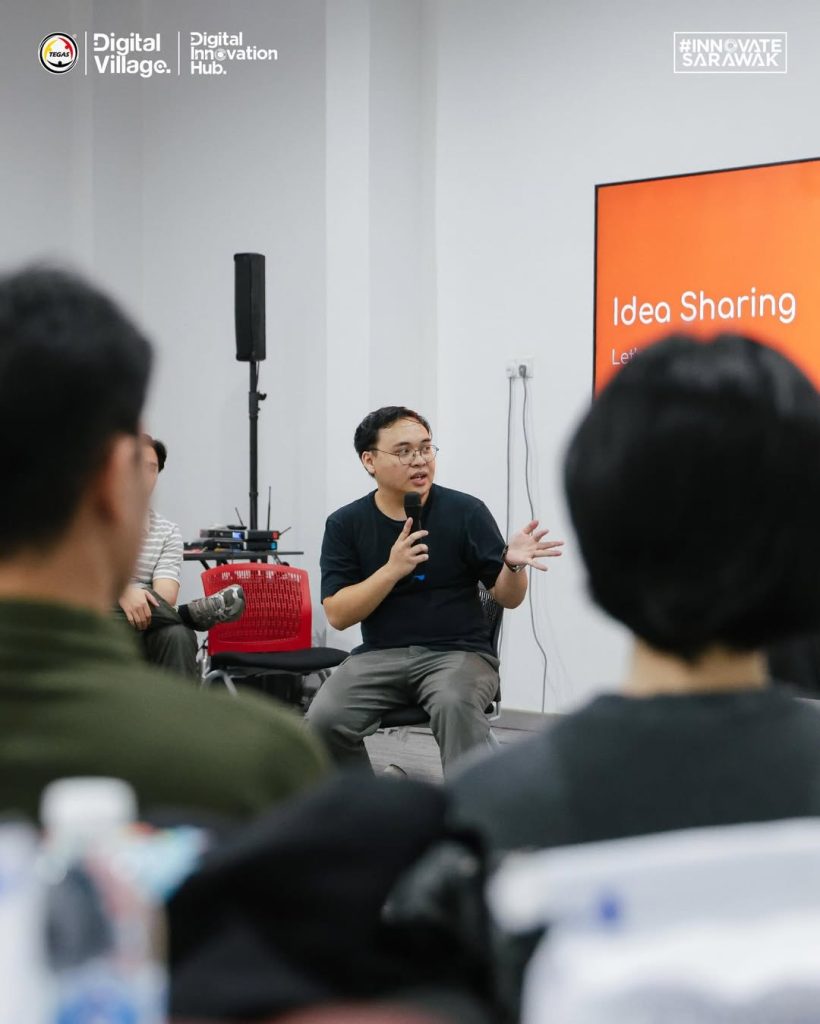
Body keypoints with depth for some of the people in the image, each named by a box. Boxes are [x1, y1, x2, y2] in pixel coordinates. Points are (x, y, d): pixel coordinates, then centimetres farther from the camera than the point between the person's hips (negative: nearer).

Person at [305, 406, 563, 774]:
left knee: (454, 706, -36)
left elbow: (507, 598, 2)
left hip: (458, 651, -2)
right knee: (324, 721, -25)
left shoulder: (466, 512, -2)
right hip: (380, 656, 2)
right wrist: (392, 570, -18)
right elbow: (337, 614, -4)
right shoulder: (345, 524, 3)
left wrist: (512, 565, -21)